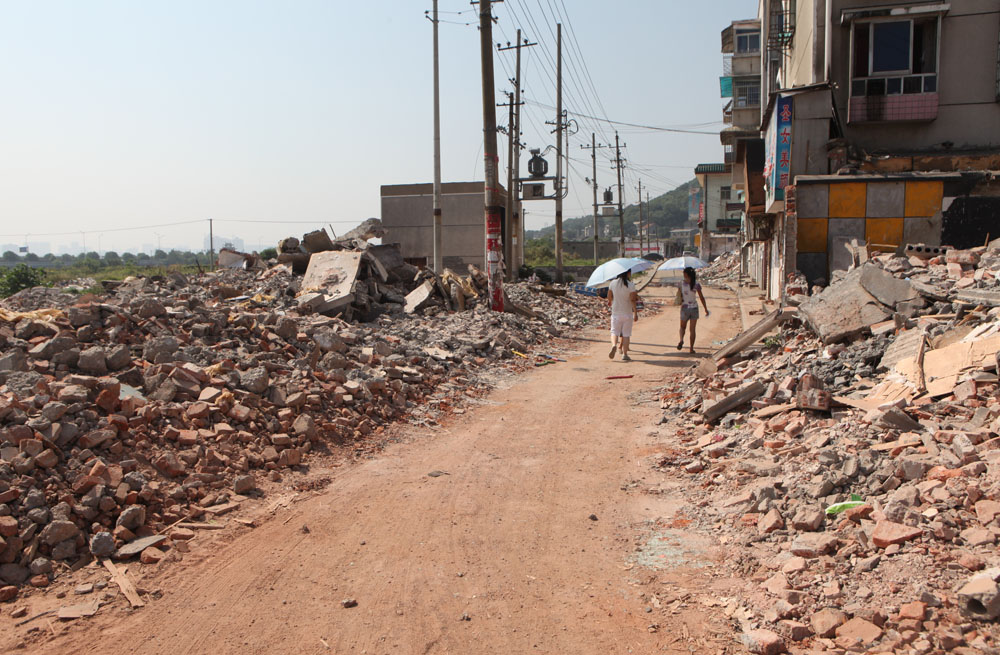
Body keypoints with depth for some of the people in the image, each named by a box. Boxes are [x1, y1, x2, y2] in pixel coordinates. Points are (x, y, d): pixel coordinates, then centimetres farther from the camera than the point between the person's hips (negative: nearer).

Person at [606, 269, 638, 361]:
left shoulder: (613, 283, 0)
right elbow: (632, 300, -14)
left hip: (615, 312, 2)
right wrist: (635, 313, -10)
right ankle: (624, 354, 5)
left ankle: (614, 345, -21)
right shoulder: (630, 285, -10)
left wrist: (610, 302, 31)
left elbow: (609, 296, 9)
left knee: (614, 331, 8)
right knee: (626, 334, 6)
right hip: (627, 313, -2)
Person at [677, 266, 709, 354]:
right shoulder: (696, 284, -7)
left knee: (682, 327, 19)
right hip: (694, 308, 1)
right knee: (692, 329, 8)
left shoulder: (682, 284, -10)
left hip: (685, 308, -1)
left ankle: (681, 340, -10)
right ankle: (691, 348, 5)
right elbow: (702, 298, -5)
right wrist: (706, 309, 3)